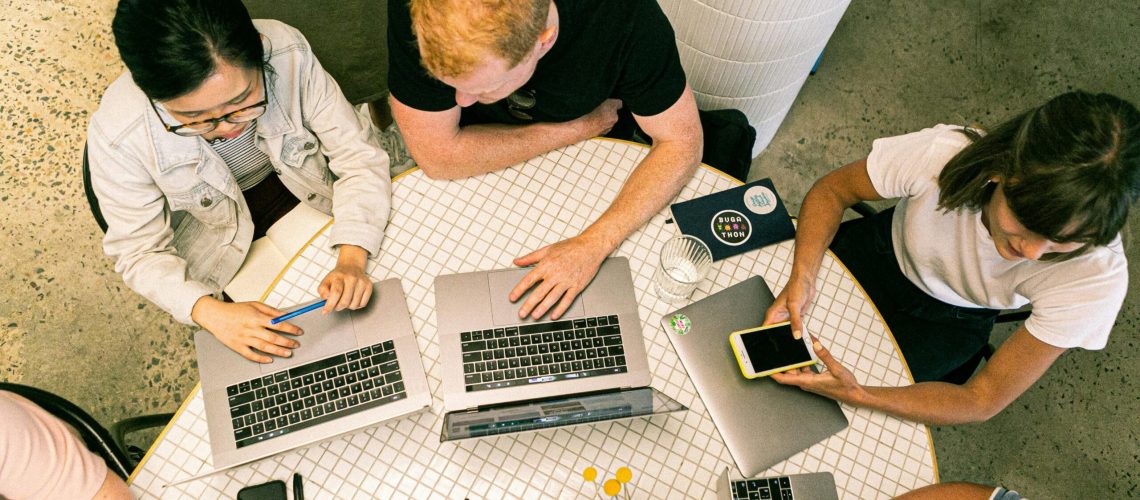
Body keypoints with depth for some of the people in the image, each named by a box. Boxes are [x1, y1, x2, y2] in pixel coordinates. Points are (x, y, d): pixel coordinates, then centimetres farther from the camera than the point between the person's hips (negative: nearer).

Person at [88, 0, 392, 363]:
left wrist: (351, 260, -37)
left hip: (302, 191, 1)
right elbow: (140, 254, -18)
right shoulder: (117, 137, -32)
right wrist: (210, 312, -36)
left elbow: (359, 155, -24)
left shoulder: (288, 55, -32)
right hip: (216, 234, -1)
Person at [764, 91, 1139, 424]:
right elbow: (832, 191, -18)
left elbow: (984, 401, -27)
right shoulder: (941, 153, -38)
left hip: (949, 321, 0)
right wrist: (802, 277, -36)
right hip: (882, 254, 1)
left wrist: (856, 394, -44)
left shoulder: (1098, 277, -35)